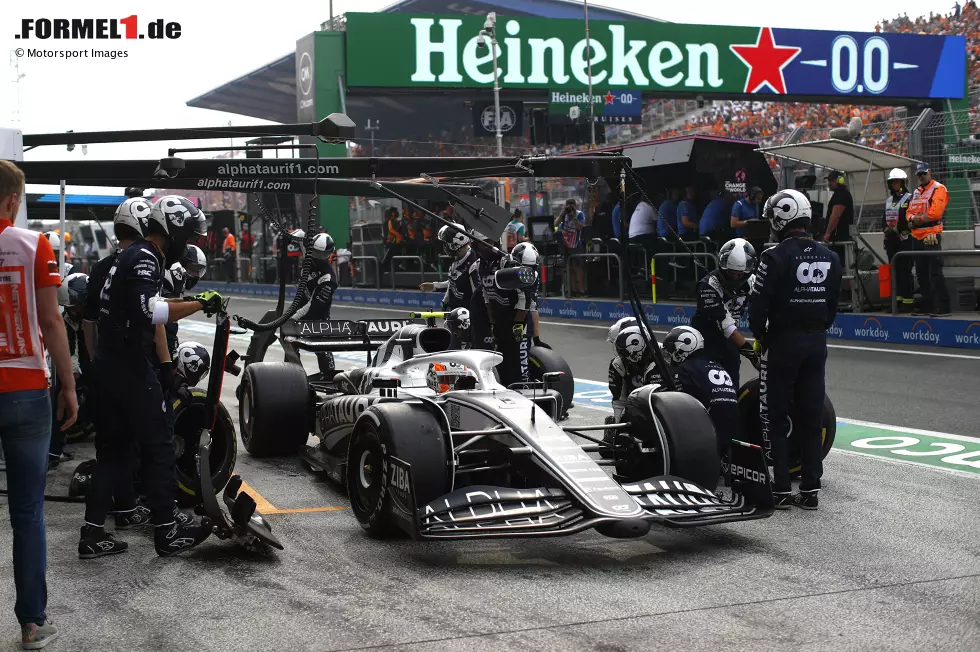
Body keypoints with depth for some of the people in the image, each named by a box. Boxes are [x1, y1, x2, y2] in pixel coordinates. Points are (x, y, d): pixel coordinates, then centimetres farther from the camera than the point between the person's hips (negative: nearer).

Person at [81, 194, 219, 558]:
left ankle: (93, 533, 12)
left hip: (112, 365, 10)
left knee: (115, 448, 11)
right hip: (131, 368, -10)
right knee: (158, 446, -1)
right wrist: (200, 303, -25)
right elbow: (149, 310, -31)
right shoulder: (145, 259, -14)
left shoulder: (136, 257, 20)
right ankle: (167, 531, 6)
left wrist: (165, 364, 20)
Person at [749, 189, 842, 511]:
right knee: (812, 417, 9)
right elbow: (833, 305, 10)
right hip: (816, 343, 5)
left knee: (774, 417, 3)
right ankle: (810, 489, 12)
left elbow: (758, 304, -14)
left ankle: (780, 490, 3)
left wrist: (760, 337, 0)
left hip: (782, 342, -5)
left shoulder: (775, 257, -15)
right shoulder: (830, 258, 4)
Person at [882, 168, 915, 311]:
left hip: (905, 239, -7)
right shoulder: (888, 201, 19)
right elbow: (884, 218, 24)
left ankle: (908, 299, -9)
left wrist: (902, 232, -17)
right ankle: (897, 297, 11)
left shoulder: (909, 199, -4)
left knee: (905, 269, -9)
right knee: (894, 270, 7)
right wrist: (886, 229, 6)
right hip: (891, 239, 7)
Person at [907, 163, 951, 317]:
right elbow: (909, 212, 17)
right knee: (921, 273, 12)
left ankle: (943, 307, -11)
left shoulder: (938, 189, -7)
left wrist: (919, 218, -6)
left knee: (935, 272, -12)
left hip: (931, 236, -9)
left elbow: (935, 213, -18)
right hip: (917, 237, 9)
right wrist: (912, 218, -6)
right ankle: (927, 305, 19)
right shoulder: (916, 192, 19)